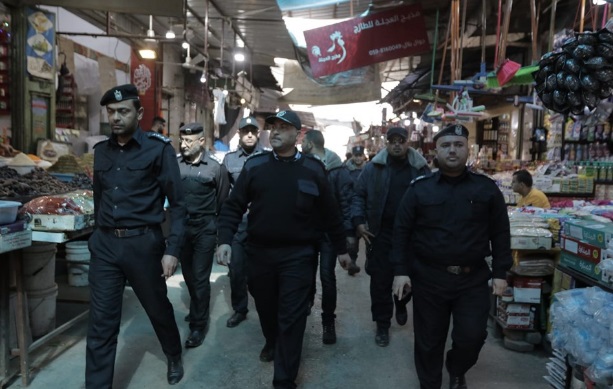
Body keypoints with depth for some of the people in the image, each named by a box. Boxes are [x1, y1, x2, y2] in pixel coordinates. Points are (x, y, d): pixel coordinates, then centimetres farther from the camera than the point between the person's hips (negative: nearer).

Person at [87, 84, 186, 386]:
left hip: (143, 243, -3)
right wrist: (101, 234, 17)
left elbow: (177, 203, -8)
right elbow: (99, 198, 17)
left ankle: (174, 357, 43)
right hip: (105, 245, 4)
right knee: (101, 323, 5)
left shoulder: (158, 148, -7)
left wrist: (172, 249, -13)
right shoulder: (102, 150, 8)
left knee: (158, 309, 16)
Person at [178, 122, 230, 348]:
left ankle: (198, 325, 11)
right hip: (181, 225, 4)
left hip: (205, 228, -4)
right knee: (188, 273, 17)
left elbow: (223, 201, -2)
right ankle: (197, 309, 40)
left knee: (200, 277, -1)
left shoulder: (215, 167, -8)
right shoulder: (176, 164, -2)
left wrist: (220, 230, 2)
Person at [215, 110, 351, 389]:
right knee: (265, 307, 21)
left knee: (291, 317, 2)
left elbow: (330, 213, 5)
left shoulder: (313, 169, -2)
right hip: (259, 252, 2)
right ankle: (272, 342, 51)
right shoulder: (254, 165, -1)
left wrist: (341, 248, 10)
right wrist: (225, 239, -13)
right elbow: (233, 206, 0)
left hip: (297, 254, -2)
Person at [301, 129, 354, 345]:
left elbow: (346, 201, -12)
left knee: (327, 276, 0)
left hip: (330, 231, -4)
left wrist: (349, 232, -16)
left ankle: (328, 321, 15)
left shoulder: (337, 169, -10)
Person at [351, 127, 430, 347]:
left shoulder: (421, 168, 2)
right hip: (380, 234, -1)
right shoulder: (373, 168, 0)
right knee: (380, 281, 4)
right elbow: (358, 195, 4)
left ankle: (401, 305, 48)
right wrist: (358, 221, -8)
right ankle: (382, 325, 19)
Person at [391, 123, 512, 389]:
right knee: (429, 340, 9)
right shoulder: (419, 188, -1)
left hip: (472, 279, 1)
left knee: (472, 336, 4)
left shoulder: (487, 188, 2)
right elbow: (402, 232, 0)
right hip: (428, 278, 0)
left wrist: (500, 273, 2)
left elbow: (500, 234, 6)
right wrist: (400, 271, -6)